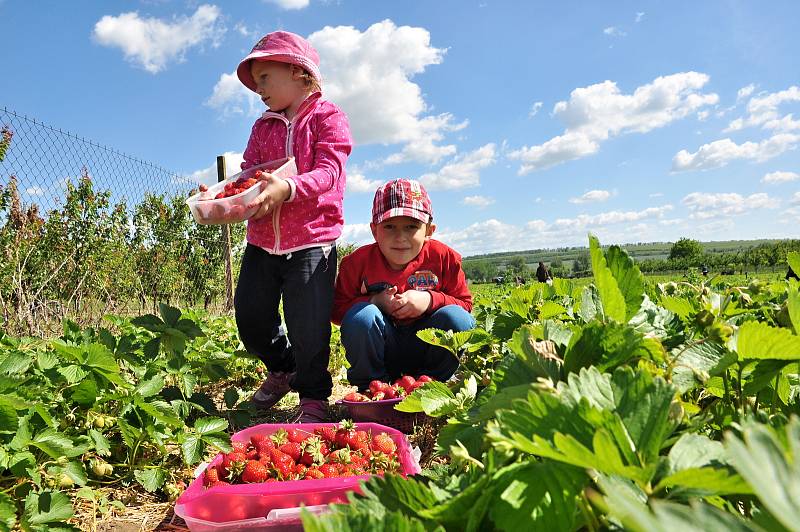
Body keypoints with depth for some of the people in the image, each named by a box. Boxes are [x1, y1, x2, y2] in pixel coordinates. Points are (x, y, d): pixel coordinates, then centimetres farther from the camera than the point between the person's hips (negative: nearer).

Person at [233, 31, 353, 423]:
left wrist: (287, 188, -33)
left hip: (311, 241, -6)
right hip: (262, 242, 6)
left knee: (308, 328, -5)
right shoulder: (262, 127, 17)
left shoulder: (328, 117, -1)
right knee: (250, 318, 11)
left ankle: (313, 398, 16)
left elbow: (328, 172, -15)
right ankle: (281, 369, 37)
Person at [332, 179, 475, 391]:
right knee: (361, 316, -31)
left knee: (458, 319, -25)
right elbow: (337, 308, -6)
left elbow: (465, 303, -2)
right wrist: (375, 302, -22)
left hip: (424, 346, 1)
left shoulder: (443, 257, -8)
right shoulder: (359, 261, -10)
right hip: (377, 352, -1)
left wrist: (431, 300, -21)